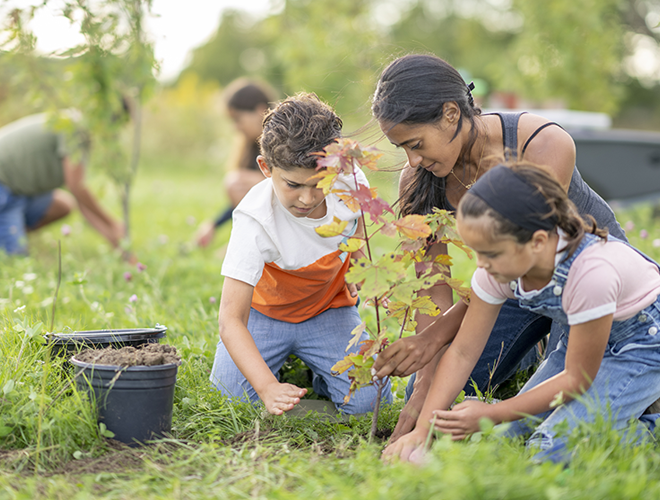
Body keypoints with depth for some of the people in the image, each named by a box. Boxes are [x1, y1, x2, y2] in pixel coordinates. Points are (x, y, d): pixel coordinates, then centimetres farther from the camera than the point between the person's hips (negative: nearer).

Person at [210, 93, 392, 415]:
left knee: (368, 400, -18)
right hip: (266, 312, -1)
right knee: (230, 398, -19)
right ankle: (282, 369, 13)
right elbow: (230, 320, -38)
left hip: (328, 308, 2)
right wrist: (268, 387, -50)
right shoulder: (254, 222, -34)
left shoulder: (351, 183, -23)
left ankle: (318, 377, 15)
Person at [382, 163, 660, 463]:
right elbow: (463, 352, -10)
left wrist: (492, 415, -25)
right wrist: (421, 431, -18)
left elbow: (576, 378, -25)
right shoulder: (502, 264, -20)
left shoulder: (590, 272, -38)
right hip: (582, 337, 7)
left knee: (550, 450, -22)